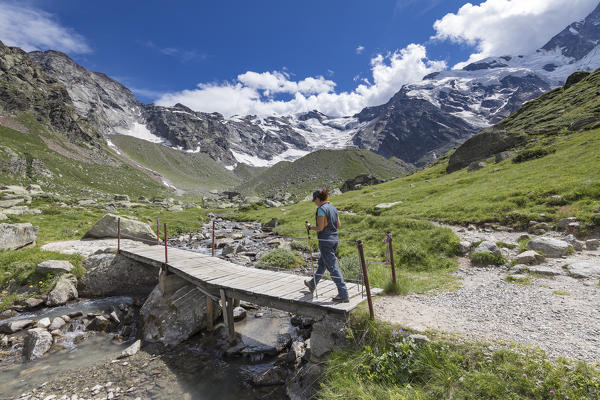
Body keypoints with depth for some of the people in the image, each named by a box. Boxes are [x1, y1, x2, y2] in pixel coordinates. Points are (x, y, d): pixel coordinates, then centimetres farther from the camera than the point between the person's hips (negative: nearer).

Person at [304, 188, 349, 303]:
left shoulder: (321, 209, -14)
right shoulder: (333, 208, 11)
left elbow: (320, 228, -17)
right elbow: (339, 225, 12)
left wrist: (310, 227, -1)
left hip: (325, 240, -9)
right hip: (334, 239, 9)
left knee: (333, 267, -3)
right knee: (322, 263, 22)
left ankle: (343, 295, 0)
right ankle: (312, 284, 41)